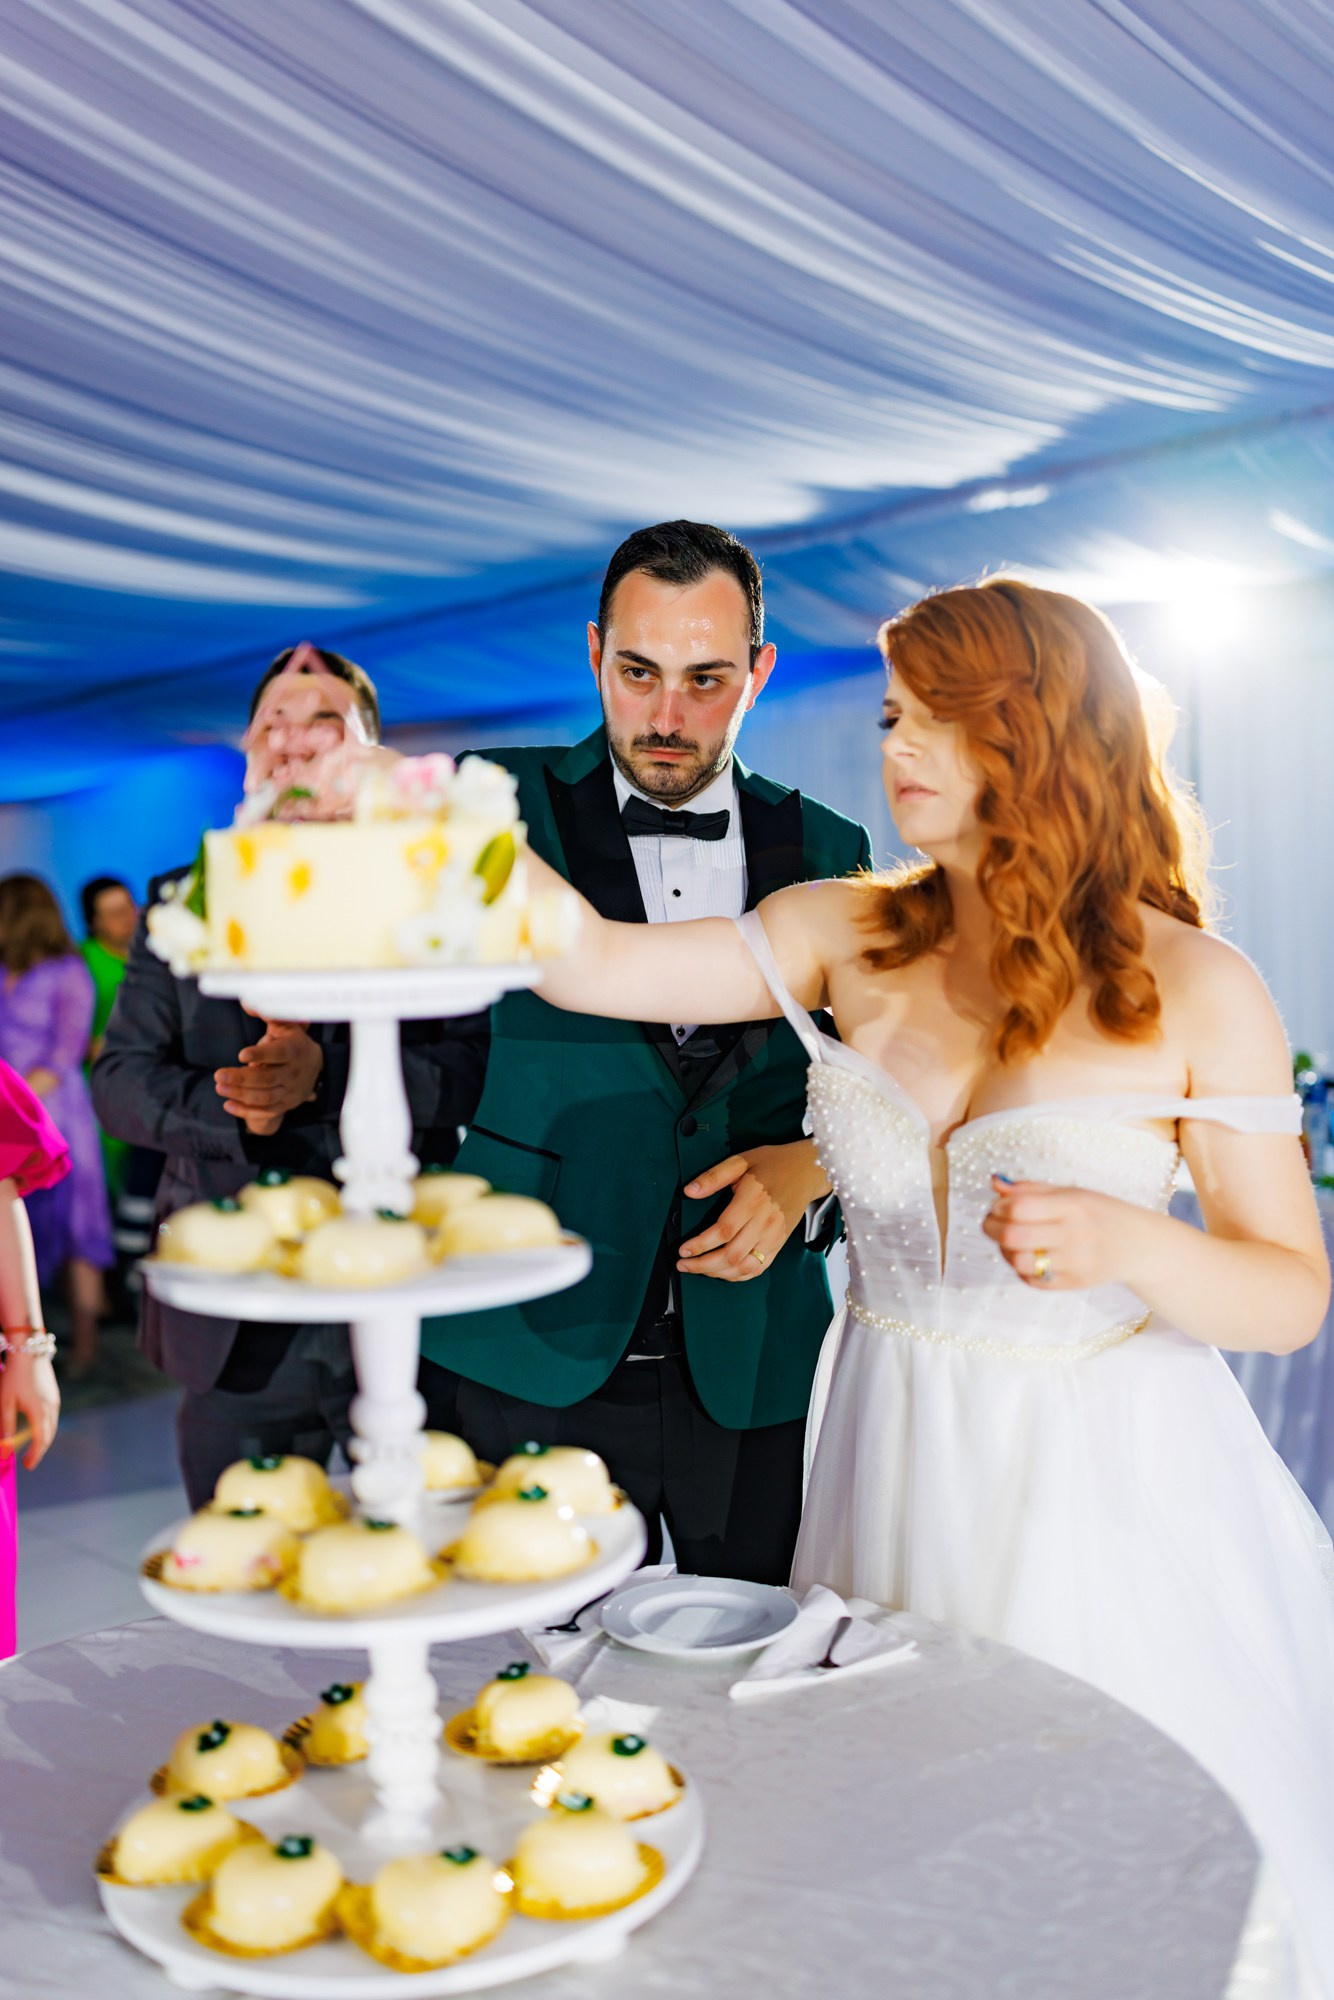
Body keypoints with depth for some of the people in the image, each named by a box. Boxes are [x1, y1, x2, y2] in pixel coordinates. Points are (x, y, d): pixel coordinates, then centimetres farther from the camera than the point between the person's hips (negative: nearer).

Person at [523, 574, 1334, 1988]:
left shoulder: (1196, 989, -10)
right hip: (897, 1467, 3)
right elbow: (598, 968, -11)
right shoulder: (845, 938, -1)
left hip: (1104, 1484, -3)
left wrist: (1126, 1244, -27)